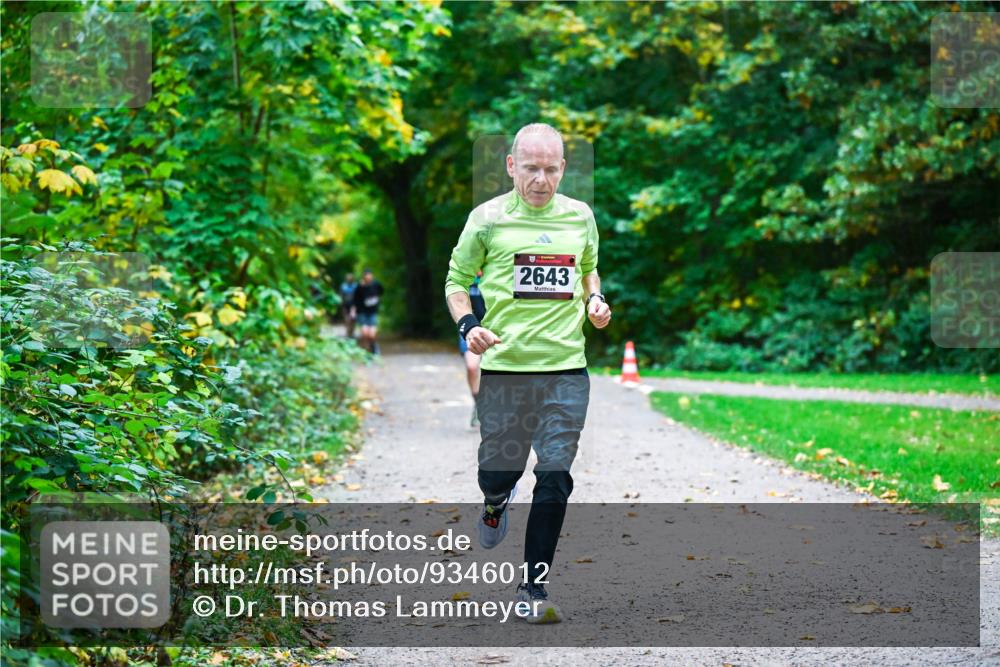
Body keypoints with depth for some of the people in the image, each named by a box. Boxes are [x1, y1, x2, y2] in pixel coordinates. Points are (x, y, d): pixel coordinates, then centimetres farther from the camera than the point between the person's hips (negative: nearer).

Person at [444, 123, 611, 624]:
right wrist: (468, 325, -9)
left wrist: (595, 299, 6)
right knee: (499, 469, 6)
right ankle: (495, 503, 46)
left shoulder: (579, 216, 9)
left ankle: (534, 587, 6)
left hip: (566, 366, 2)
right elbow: (457, 279, 8)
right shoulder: (488, 218, -1)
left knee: (555, 476, -3)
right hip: (505, 363, -2)